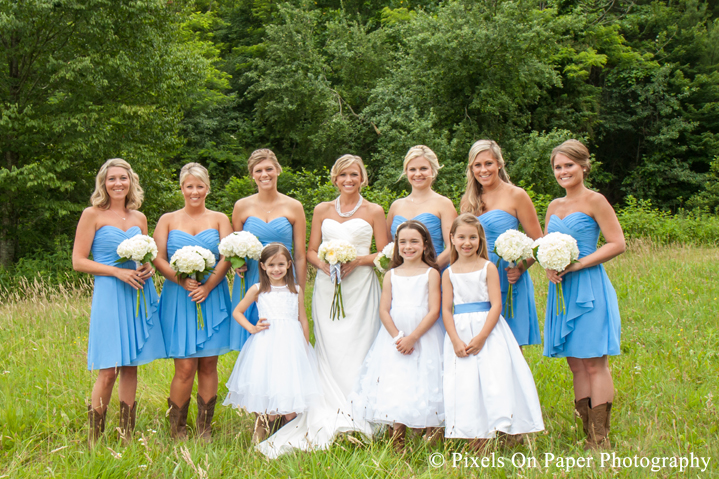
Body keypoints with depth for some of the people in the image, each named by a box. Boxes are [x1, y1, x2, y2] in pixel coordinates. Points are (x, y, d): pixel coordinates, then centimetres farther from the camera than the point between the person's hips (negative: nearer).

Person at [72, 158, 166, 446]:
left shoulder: (139, 218, 14)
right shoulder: (93, 215, 0)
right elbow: (78, 261, -4)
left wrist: (149, 269, 1)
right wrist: (118, 271, -13)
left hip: (139, 295, 5)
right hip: (109, 295, -5)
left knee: (131, 366, 8)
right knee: (108, 371, -7)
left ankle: (127, 438, 16)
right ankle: (94, 442, 4)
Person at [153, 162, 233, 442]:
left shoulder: (219, 219, 11)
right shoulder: (168, 220, 11)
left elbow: (227, 257, 0)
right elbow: (158, 259, 1)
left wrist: (208, 286, -13)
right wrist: (182, 281, -15)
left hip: (213, 299, 1)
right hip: (178, 300, -1)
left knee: (208, 365, 2)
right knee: (185, 367, -7)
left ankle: (204, 430, 11)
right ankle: (177, 432, 5)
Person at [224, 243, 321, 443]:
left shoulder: (296, 291, 10)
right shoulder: (257, 290, 6)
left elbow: (303, 321, 13)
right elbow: (237, 312, 14)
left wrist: (305, 347, 10)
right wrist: (251, 328, 1)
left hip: (291, 345, 1)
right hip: (265, 346, -1)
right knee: (265, 389, -7)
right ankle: (260, 432, 8)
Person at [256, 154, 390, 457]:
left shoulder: (373, 211, 8)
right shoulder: (322, 210, 15)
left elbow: (385, 254, 5)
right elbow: (311, 251, 14)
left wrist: (358, 260, -11)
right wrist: (324, 263, -8)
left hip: (361, 287, -2)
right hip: (327, 287, 2)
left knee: (357, 350, -8)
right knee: (329, 351, -4)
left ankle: (356, 423, -1)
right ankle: (328, 423, 0)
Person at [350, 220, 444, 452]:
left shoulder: (431, 274, 0)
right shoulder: (391, 275, 8)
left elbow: (433, 311, -7)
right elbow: (383, 310, 3)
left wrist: (412, 338, -14)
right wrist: (397, 337, -10)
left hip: (424, 337, -3)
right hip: (394, 336, 3)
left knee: (424, 387, -5)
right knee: (394, 386, 1)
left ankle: (432, 441, 4)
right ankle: (397, 445, 9)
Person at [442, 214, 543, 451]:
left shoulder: (488, 268, 0)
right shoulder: (449, 273, 7)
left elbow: (496, 305, -6)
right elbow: (446, 310, 4)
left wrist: (480, 338, -14)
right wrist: (456, 341, -10)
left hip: (489, 331, -2)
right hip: (460, 332, 2)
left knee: (493, 380, -9)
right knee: (463, 384, -1)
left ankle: (493, 430, -2)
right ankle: (474, 438, 5)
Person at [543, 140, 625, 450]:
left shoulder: (594, 201, -4)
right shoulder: (554, 206, 15)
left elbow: (617, 244, -10)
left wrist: (577, 264, -15)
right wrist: (548, 268, -1)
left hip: (590, 288, -7)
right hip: (561, 289, 7)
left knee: (594, 363, -6)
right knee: (576, 365, 7)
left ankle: (601, 441, -2)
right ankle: (588, 435, 12)